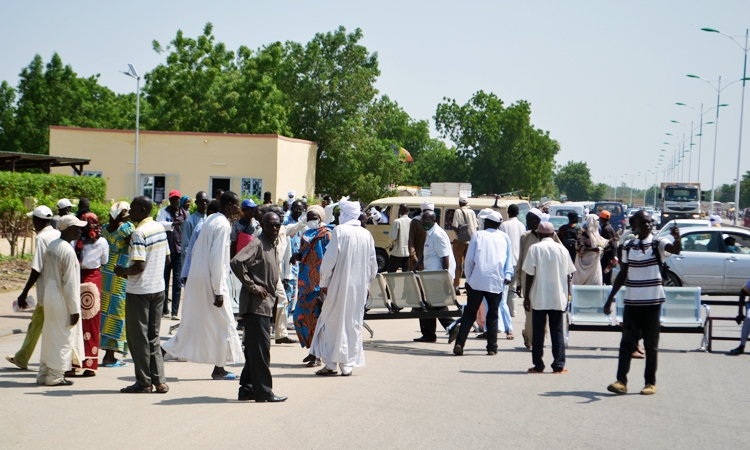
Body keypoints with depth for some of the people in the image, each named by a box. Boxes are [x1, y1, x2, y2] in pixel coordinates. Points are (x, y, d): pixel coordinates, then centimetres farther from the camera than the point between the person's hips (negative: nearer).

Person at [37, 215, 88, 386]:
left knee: (49, 337, 16)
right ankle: (55, 376, 7)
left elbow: (45, 275, 13)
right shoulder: (67, 250, -18)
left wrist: (43, 299, 19)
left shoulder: (51, 246, 8)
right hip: (62, 303, -9)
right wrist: (74, 309, -13)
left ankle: (44, 374, 22)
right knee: (62, 339, 1)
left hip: (49, 300, 9)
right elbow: (70, 283, -18)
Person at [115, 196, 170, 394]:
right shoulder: (160, 228, 7)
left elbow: (138, 266, -24)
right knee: (153, 337, 13)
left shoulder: (139, 233, -18)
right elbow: (167, 259, 14)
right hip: (158, 288, 8)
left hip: (140, 290, -8)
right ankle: (159, 380, 11)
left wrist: (123, 271, -7)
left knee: (138, 337, 2)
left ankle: (144, 382, 6)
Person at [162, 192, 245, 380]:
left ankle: (165, 349, 11)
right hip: (210, 280, -9)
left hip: (196, 278, 9)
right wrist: (218, 291, -19)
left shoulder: (211, 219, 11)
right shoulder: (223, 225, -16)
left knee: (192, 320, 14)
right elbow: (216, 259, -20)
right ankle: (219, 368, 10)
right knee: (222, 322, 3)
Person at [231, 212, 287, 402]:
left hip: (265, 304, 9)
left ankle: (247, 389, 19)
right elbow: (236, 262, -26)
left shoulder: (272, 246, 16)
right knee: (260, 348, -7)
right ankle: (263, 391, -5)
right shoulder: (257, 244, -12)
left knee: (254, 349, 12)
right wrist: (252, 286, -20)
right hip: (255, 304, -9)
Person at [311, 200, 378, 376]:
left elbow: (330, 258, -11)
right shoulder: (367, 235, 7)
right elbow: (373, 264, 12)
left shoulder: (339, 231, -8)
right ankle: (348, 364, 9)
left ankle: (330, 363, 2)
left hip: (339, 285, -5)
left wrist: (324, 282, -4)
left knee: (332, 323, 3)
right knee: (353, 324, 10)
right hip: (359, 287, 5)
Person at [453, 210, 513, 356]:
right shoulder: (504, 237, 16)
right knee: (493, 315, 10)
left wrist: (468, 277, 11)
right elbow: (509, 259, 11)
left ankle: (459, 344, -6)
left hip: (477, 281, -1)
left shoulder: (478, 235, 8)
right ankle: (492, 347, 6)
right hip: (497, 282, 1)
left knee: (469, 313, 3)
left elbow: (469, 259, 4)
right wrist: (508, 275, 5)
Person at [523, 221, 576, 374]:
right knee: (557, 331, 7)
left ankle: (538, 365, 5)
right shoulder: (562, 249, 4)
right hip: (558, 298, 2)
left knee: (538, 332, 5)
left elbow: (530, 275, -6)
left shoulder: (535, 249, -3)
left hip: (539, 298, -2)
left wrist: (526, 297, 0)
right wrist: (566, 297, 13)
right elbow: (567, 276, 5)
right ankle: (558, 365, 4)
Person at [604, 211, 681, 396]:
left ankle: (651, 382, 11)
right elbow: (623, 274, 14)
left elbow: (676, 250, -23)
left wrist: (677, 238, -45)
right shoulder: (629, 247, 7)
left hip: (652, 302, -3)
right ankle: (621, 381, -5)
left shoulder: (658, 244, -2)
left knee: (651, 344, 4)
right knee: (627, 341, -2)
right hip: (631, 302, 3)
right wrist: (610, 299, 12)